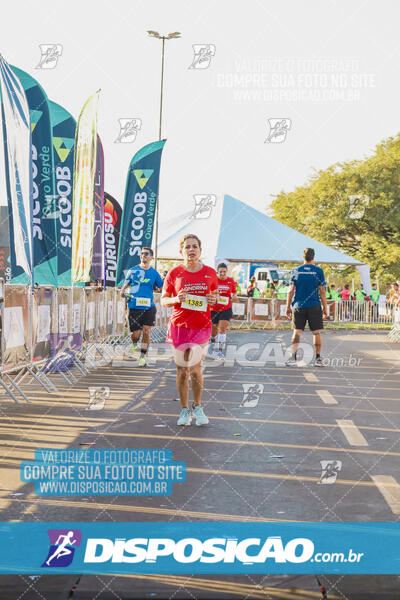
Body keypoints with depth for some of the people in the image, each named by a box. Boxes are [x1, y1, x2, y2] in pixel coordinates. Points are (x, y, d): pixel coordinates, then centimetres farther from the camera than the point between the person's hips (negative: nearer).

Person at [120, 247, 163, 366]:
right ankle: (134, 344, 36)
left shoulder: (154, 273, 6)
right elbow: (126, 284, 13)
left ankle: (143, 356, 8)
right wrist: (122, 292, -6)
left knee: (146, 332, -7)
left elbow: (162, 287, 14)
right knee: (136, 334, 1)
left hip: (149, 307, 0)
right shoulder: (133, 271, 4)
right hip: (134, 306, 0)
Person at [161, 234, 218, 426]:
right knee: (182, 370, 5)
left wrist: (214, 300, -6)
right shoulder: (174, 273, 0)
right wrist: (175, 299, -15)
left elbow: (215, 295, 17)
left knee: (195, 368, -1)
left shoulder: (210, 273, 3)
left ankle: (197, 407, 20)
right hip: (179, 325, 0)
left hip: (202, 326, 0)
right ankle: (185, 410, 19)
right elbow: (163, 299, 6)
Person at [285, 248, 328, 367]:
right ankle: (318, 358, 8)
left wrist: (288, 307, 9)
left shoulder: (296, 271, 2)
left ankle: (293, 356, -7)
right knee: (316, 332, 6)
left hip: (298, 306, 1)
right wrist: (325, 309, 5)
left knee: (297, 332, 5)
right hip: (314, 306, -1)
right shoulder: (318, 271, -1)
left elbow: (291, 291, 2)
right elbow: (322, 292, -1)